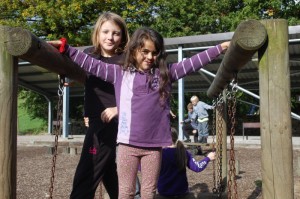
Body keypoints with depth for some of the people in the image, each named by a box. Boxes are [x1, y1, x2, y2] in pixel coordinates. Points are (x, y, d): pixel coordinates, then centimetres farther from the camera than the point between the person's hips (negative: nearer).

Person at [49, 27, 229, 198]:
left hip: (154, 144, 1)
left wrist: (220, 48, 5)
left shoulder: (166, 72, 7)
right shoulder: (120, 73, 5)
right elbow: (91, 64, 5)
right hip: (128, 143, 0)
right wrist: (64, 47, 0)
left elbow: (193, 63, 7)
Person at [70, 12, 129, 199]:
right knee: (110, 177, 18)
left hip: (112, 124, -6)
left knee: (84, 181, -8)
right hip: (97, 122, 7)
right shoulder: (89, 55, 5)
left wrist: (119, 109, -23)